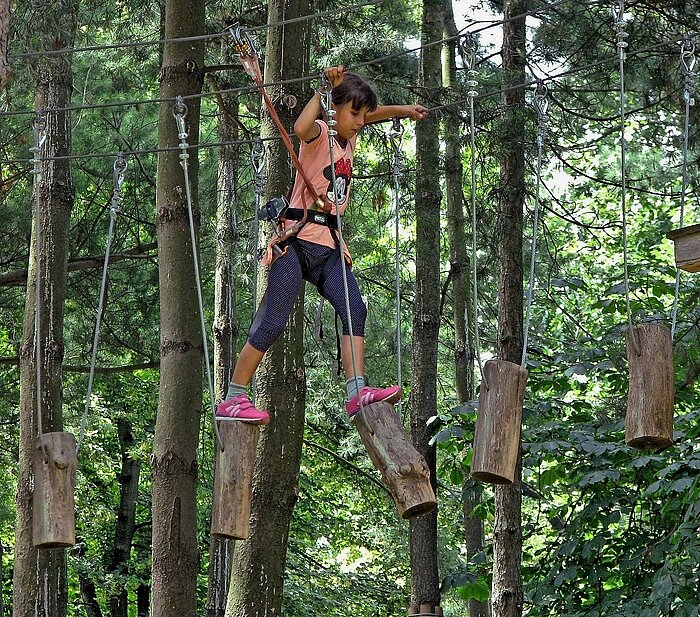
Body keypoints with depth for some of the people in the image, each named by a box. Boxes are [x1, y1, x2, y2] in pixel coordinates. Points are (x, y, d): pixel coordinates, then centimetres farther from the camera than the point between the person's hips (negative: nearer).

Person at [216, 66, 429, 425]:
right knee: (272, 323, -11)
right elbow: (301, 128, -32)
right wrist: (323, 90, -29)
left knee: (354, 310, -14)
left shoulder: (349, 137, 17)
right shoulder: (320, 133, -6)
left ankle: (357, 392, -22)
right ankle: (232, 400, -5)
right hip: (299, 241, -8)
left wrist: (403, 110, 38)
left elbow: (370, 114, 40)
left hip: (328, 247, 8)